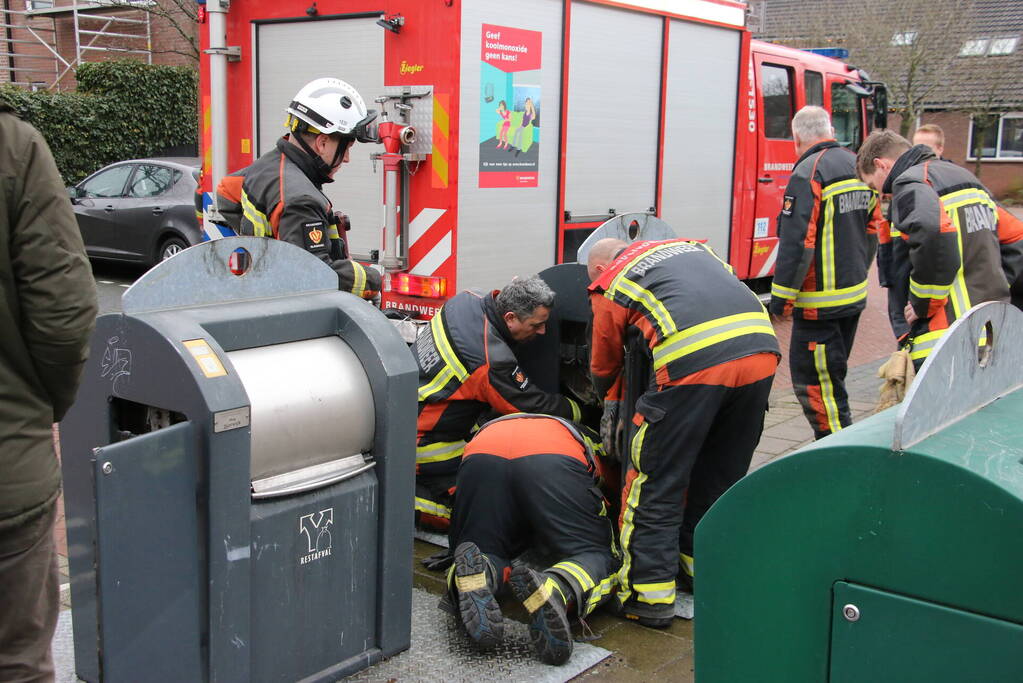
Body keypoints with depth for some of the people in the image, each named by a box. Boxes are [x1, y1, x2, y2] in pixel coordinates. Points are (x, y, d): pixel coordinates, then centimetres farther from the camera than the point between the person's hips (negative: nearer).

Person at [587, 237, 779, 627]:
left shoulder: (609, 285, 18)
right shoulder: (690, 247, 33)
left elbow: (604, 367, 28)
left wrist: (612, 403, 50)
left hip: (693, 362, -6)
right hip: (761, 348, 6)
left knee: (656, 483, 6)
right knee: (721, 477, 22)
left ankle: (648, 596, 9)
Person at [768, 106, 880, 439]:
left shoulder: (808, 173, -16)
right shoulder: (857, 166, 11)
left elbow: (797, 242, -22)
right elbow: (872, 229, 19)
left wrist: (781, 297, -17)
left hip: (820, 302, -9)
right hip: (855, 294, 9)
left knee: (811, 379, -3)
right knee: (832, 375, 20)